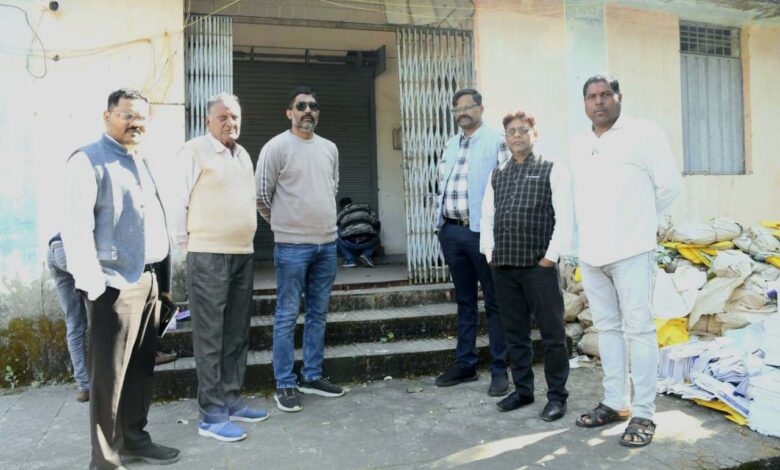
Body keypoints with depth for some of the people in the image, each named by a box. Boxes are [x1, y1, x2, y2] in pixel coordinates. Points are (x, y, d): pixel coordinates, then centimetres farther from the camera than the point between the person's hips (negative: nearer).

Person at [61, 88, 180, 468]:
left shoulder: (142, 163, 18)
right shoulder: (88, 161, -8)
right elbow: (75, 228, -15)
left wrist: (162, 268, 16)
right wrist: (93, 284, -19)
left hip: (147, 280, 8)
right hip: (115, 284, -8)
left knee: (141, 367, 15)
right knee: (109, 374, 1)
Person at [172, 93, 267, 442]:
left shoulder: (243, 155, 16)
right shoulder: (195, 151, -7)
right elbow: (178, 200, -8)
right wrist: (185, 242, -4)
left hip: (243, 254, 7)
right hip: (208, 256, -7)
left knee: (237, 334, 12)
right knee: (210, 335, -2)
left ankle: (231, 400, 24)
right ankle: (212, 415, 5)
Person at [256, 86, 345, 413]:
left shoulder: (330, 148, 11)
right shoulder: (277, 147, -7)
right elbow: (262, 196, -4)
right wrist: (284, 224, 6)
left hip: (327, 243, 6)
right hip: (292, 245, -6)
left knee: (318, 314, 13)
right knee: (287, 316, 1)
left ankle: (312, 376, 25)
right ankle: (285, 385, 11)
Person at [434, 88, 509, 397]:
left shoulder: (495, 141, -3)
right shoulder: (450, 146, 18)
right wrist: (441, 225, 13)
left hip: (481, 231, -6)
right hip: (452, 231, 6)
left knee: (494, 302, 3)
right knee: (464, 301, 14)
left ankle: (499, 369, 11)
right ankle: (465, 363, 24)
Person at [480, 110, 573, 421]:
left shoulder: (552, 170, 2)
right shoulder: (497, 175, 16)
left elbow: (565, 218, -5)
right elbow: (487, 216, 16)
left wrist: (551, 256, -10)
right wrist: (490, 254, 6)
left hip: (539, 266, -5)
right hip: (503, 267, 5)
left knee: (552, 333, 1)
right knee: (514, 332, 13)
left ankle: (557, 395, 14)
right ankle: (522, 390, 26)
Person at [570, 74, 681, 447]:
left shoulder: (644, 134, -3)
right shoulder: (578, 144, 12)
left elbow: (669, 185, 0)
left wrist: (641, 222, 8)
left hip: (631, 251, -5)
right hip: (591, 252, 6)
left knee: (639, 330, -1)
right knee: (606, 328, 12)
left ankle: (643, 413, 8)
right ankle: (614, 403, 24)